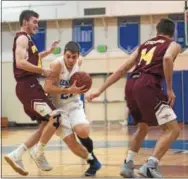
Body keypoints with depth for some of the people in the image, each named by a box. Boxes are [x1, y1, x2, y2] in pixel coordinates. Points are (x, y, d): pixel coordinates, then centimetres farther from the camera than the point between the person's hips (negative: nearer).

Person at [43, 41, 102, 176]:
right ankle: (93, 161, 13)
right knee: (70, 141, -11)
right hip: (59, 107, -3)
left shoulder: (79, 62, -6)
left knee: (82, 131, -24)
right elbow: (47, 88, -29)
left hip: (74, 104, 3)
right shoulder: (56, 65, -22)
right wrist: (69, 90, -34)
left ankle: (92, 158, 4)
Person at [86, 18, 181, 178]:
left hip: (131, 85, 6)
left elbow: (122, 70, 24)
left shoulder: (144, 45, 30)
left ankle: (128, 165, 21)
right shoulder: (174, 45, 15)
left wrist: (100, 91, 24)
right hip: (148, 85, -6)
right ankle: (150, 166, -17)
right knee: (173, 129, -1)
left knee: (142, 127, 28)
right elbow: (167, 58, -12)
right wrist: (170, 89, -9)